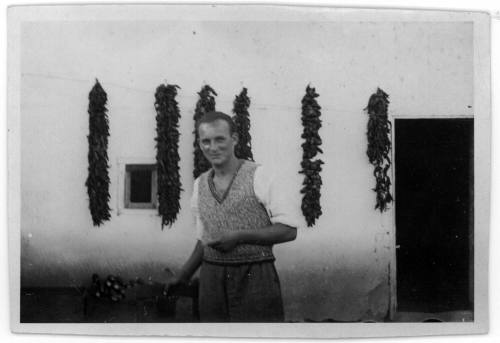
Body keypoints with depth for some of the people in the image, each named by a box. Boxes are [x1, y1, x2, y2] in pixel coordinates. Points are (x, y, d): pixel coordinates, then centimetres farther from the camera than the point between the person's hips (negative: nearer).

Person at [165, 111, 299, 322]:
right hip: (213, 279, 5)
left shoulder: (257, 176, -6)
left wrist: (239, 236, -17)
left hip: (255, 278, -4)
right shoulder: (200, 185, 10)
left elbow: (289, 230, -9)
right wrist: (183, 276, 13)